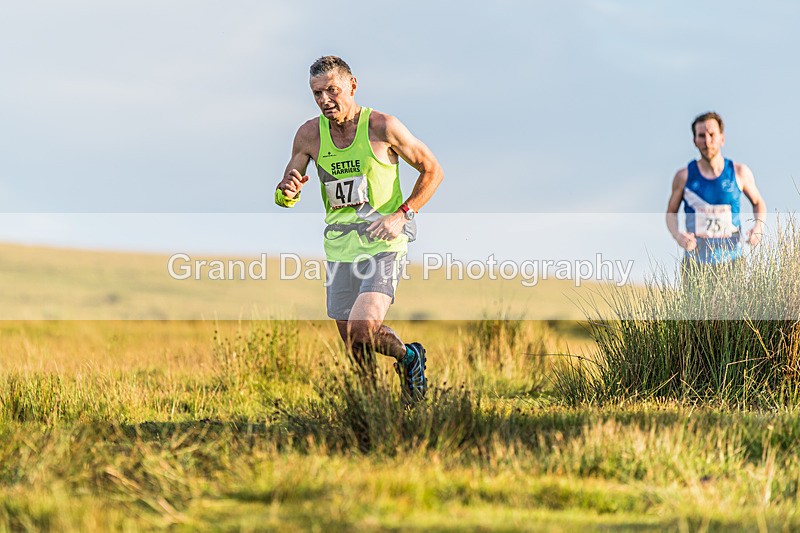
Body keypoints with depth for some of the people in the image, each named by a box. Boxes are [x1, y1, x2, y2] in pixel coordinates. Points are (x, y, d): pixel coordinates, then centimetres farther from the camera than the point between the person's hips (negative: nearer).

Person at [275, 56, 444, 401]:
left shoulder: (382, 127, -10)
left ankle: (408, 357, 8)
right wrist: (287, 192, -18)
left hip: (383, 243, -5)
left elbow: (432, 170, -1)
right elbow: (284, 196, 7)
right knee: (352, 340, 8)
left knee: (361, 330, -22)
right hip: (339, 246, 5)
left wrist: (402, 214, -13)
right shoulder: (309, 135, 1)